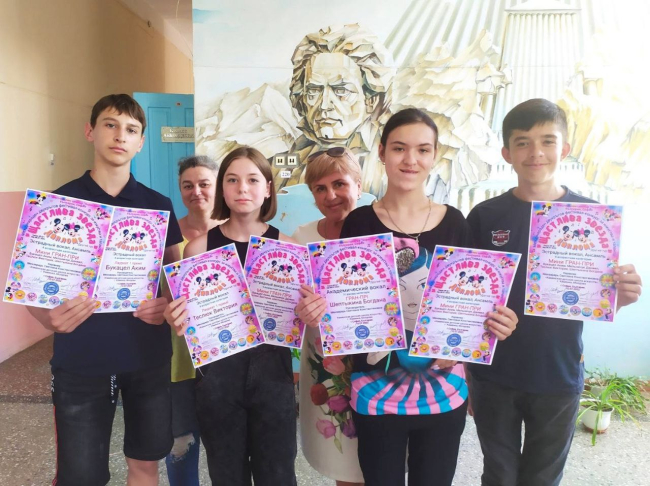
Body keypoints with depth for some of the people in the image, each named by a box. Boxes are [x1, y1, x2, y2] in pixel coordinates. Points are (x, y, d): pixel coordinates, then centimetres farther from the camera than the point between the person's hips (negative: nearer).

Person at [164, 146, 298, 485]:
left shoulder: (285, 246, -5)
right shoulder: (199, 247, -5)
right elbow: (188, 316, 4)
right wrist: (177, 321, -17)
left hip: (272, 373, 0)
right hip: (218, 375, 0)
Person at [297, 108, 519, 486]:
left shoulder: (454, 222, -1)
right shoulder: (359, 223, -6)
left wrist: (499, 323, -13)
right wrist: (316, 311, -21)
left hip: (444, 390, 2)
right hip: (377, 391, -1)